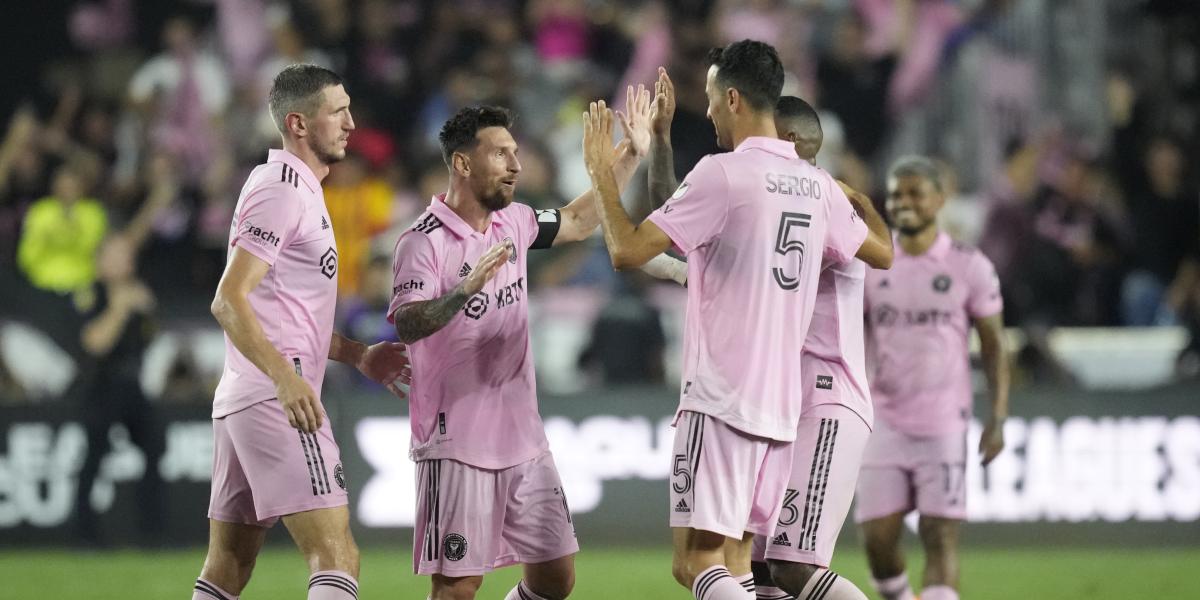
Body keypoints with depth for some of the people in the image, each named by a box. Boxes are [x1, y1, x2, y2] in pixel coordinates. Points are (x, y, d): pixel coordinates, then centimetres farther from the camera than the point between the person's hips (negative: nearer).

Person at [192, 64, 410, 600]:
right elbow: (229, 301, -19)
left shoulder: (299, 190, 22)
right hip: (278, 398, -11)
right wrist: (285, 376, -30)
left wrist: (358, 355, 25)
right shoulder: (282, 190, -10)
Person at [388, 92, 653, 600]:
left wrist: (632, 154, 22)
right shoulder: (424, 242, -13)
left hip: (523, 438, 7)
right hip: (457, 443, -7)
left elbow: (577, 222, 27)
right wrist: (464, 291, -42)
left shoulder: (512, 223, 9)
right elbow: (406, 325, -26)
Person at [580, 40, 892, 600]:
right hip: (781, 406, 7)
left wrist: (599, 169, 0)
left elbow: (628, 251, -14)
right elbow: (883, 254, 26)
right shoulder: (818, 186, 10)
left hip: (721, 401, -7)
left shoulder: (723, 173, -11)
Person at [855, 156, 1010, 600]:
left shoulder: (968, 267, -1)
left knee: (941, 537, -7)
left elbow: (994, 347, 2)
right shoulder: (870, 267, 6)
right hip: (884, 425, 2)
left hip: (944, 425, -2)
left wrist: (998, 419, -4)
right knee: (878, 540, -2)